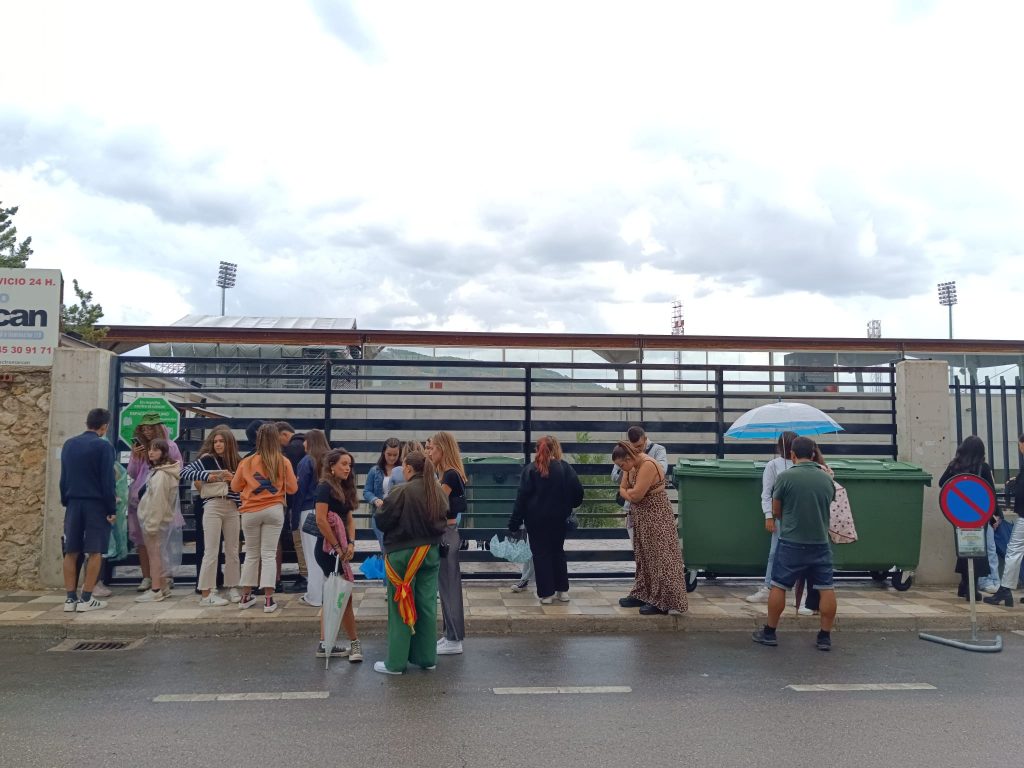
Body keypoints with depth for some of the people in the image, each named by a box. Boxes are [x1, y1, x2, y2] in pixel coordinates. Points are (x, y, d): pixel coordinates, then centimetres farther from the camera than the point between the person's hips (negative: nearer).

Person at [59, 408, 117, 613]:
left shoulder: (68, 445, 9)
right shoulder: (104, 446, -9)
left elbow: (63, 478, 13)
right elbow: (107, 481, -12)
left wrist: (65, 502, 20)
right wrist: (112, 509, -7)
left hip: (73, 503, 5)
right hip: (96, 504, -5)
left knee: (71, 552, 8)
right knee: (94, 552, 0)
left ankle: (70, 598, 9)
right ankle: (86, 599, 0)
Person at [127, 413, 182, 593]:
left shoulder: (169, 446, 0)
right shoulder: (139, 447, 9)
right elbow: (132, 474, 8)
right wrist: (134, 457, -5)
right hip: (140, 499, 3)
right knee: (141, 539, 3)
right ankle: (146, 578, 9)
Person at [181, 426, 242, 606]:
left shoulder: (237, 462, 11)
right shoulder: (207, 459, 0)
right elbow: (184, 472, -8)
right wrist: (207, 476, -16)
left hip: (233, 508, 4)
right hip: (213, 507, -4)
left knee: (232, 551, 10)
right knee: (211, 552, -3)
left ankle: (233, 588, 21)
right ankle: (206, 594, 2)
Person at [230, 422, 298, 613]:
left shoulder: (246, 462, -2)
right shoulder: (283, 462, -5)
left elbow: (235, 487, 9)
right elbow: (293, 488, 2)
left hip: (251, 512, 1)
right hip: (274, 511, -1)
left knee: (251, 554, 15)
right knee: (269, 555, 3)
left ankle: (245, 597, 24)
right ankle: (268, 600, 0)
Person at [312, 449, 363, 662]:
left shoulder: (344, 489, 11)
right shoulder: (325, 487, -14)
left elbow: (349, 519, 10)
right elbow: (321, 520, -21)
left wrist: (351, 543, -6)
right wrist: (337, 547, -17)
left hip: (340, 550, 9)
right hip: (328, 550, -9)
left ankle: (324, 645, 19)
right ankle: (354, 643, 10)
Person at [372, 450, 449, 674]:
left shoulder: (401, 492, -18)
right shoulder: (439, 492, 2)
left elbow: (382, 521, -13)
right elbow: (443, 521, 11)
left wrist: (380, 508, 6)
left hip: (402, 554, -6)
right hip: (430, 552, 6)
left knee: (400, 607, 4)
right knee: (427, 605, 12)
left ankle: (396, 663, 11)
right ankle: (427, 658, 21)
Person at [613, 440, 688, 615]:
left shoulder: (648, 466, -25)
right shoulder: (633, 465, 5)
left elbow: (635, 495, -24)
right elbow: (623, 489, 7)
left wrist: (626, 493, -5)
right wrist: (630, 493, -12)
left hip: (656, 517, -10)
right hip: (643, 517, 10)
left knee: (658, 558, -4)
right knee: (645, 556, 16)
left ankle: (662, 601, 2)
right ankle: (643, 594, 26)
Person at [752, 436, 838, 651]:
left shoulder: (786, 477, -9)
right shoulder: (827, 479, 3)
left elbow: (776, 512, 0)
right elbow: (828, 511, 16)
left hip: (791, 543, -3)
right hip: (820, 543, 3)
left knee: (779, 586, 7)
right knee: (827, 589, 9)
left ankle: (770, 633, 15)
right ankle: (825, 637, 13)